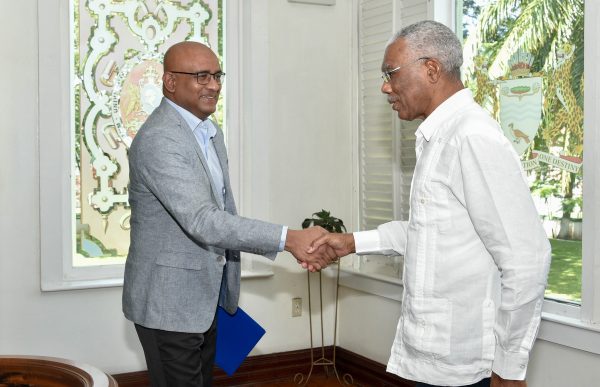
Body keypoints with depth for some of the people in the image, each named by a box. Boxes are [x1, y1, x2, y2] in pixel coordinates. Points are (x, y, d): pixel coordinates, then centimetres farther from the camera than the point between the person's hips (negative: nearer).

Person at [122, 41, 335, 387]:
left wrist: (227, 291, 16)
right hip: (168, 302, -9)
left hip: (204, 297, 9)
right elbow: (202, 221, -30)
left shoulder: (211, 132, 9)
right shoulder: (157, 140, -22)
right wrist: (289, 239, -33)